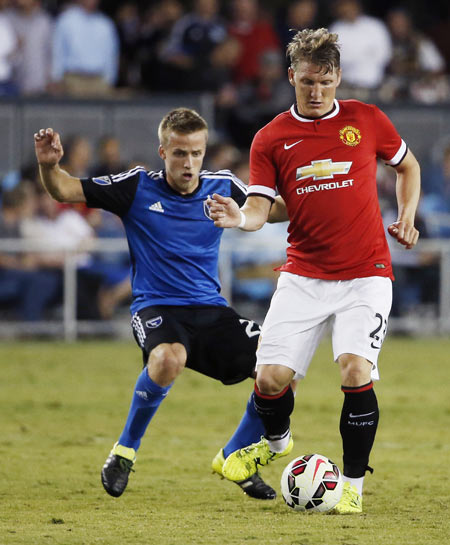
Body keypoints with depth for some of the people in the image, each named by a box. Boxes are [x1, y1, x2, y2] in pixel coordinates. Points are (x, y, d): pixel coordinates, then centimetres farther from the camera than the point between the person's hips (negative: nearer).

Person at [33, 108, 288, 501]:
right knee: (169, 358, -39)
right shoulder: (138, 188, -5)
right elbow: (66, 190, -7)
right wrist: (49, 165, -27)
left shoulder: (222, 186, 4)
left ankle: (233, 458, 11)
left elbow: (273, 210, 19)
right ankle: (125, 451, -14)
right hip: (156, 306, -4)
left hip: (211, 310, 4)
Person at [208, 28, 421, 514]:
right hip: (303, 276, 1)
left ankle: (353, 485, -4)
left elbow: (407, 166, 19)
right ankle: (276, 442, 30)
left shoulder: (366, 120, 2)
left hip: (366, 274, -1)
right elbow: (259, 207, -5)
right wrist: (239, 218, -28)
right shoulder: (271, 139, 2)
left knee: (355, 371, -20)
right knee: (271, 378, -6)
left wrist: (406, 218, 4)